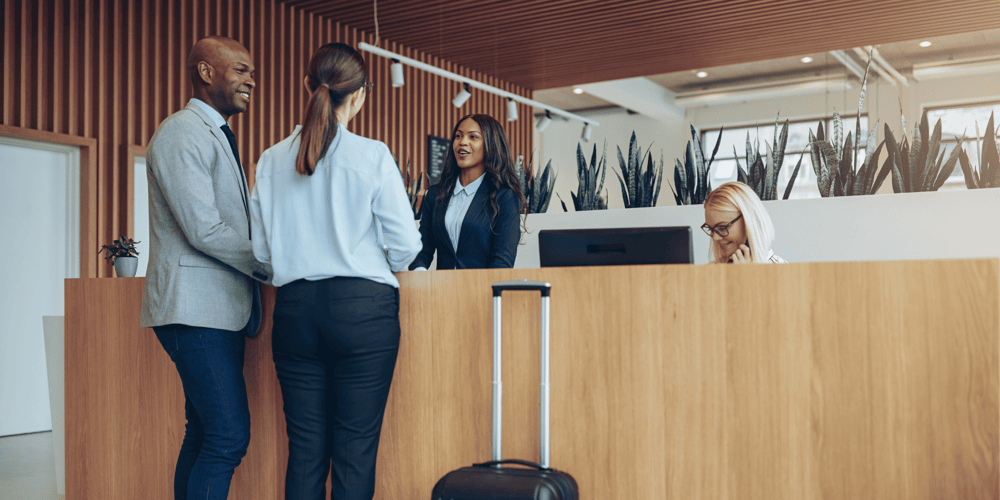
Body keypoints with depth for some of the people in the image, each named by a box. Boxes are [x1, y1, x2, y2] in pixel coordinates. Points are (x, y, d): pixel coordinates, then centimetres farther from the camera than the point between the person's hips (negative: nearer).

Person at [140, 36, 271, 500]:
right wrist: (272, 265, -8)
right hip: (198, 309, -10)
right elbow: (205, 230, -17)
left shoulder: (216, 136, 21)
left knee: (204, 436, 11)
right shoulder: (182, 132, -9)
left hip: (221, 309, 10)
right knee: (229, 436, -12)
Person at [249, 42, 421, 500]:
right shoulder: (372, 156, -6)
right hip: (363, 308, -4)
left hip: (294, 307, 4)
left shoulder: (272, 160, 5)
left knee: (305, 449, 10)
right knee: (355, 451, 2)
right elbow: (405, 244, -6)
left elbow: (260, 249, 8)